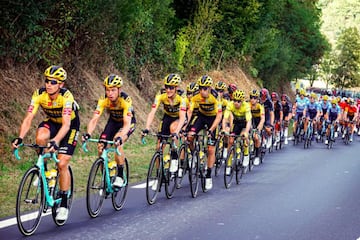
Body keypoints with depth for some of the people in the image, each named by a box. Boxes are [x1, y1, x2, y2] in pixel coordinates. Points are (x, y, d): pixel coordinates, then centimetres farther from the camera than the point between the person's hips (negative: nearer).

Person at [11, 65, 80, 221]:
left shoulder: (66, 96, -33)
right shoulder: (39, 94, -23)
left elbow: (66, 124, -43)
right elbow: (29, 118, -28)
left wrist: (55, 141, -58)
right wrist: (20, 138, -43)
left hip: (71, 125, -3)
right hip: (52, 122, 3)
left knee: (62, 164, -12)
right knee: (40, 138, -33)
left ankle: (64, 205, 0)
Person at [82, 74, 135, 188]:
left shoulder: (126, 100, -36)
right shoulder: (103, 100, -26)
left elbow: (126, 123, -44)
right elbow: (94, 119, -32)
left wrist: (120, 137, -63)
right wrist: (88, 134, -50)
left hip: (128, 122, -4)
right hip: (113, 121, 4)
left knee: (117, 143, -31)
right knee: (101, 147, -14)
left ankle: (120, 176, -19)